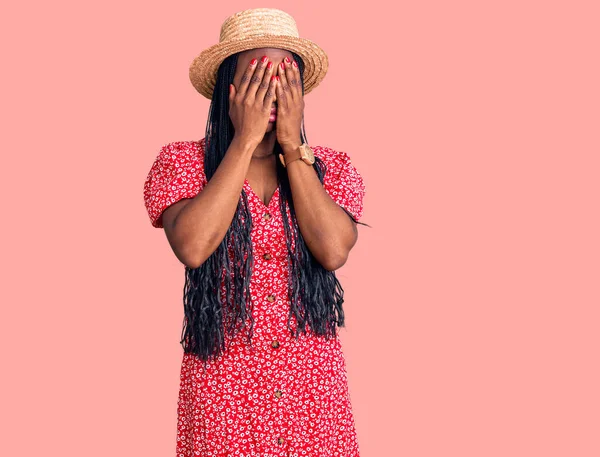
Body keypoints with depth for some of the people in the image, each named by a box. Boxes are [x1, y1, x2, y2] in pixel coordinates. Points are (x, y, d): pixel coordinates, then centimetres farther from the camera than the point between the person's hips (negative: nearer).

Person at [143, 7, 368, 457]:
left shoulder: (330, 167, 1)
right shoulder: (182, 162, -4)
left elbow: (334, 250, -16)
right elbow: (192, 247, -22)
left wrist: (292, 146, -14)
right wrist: (246, 140, -18)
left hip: (316, 385, 2)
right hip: (222, 383, -1)